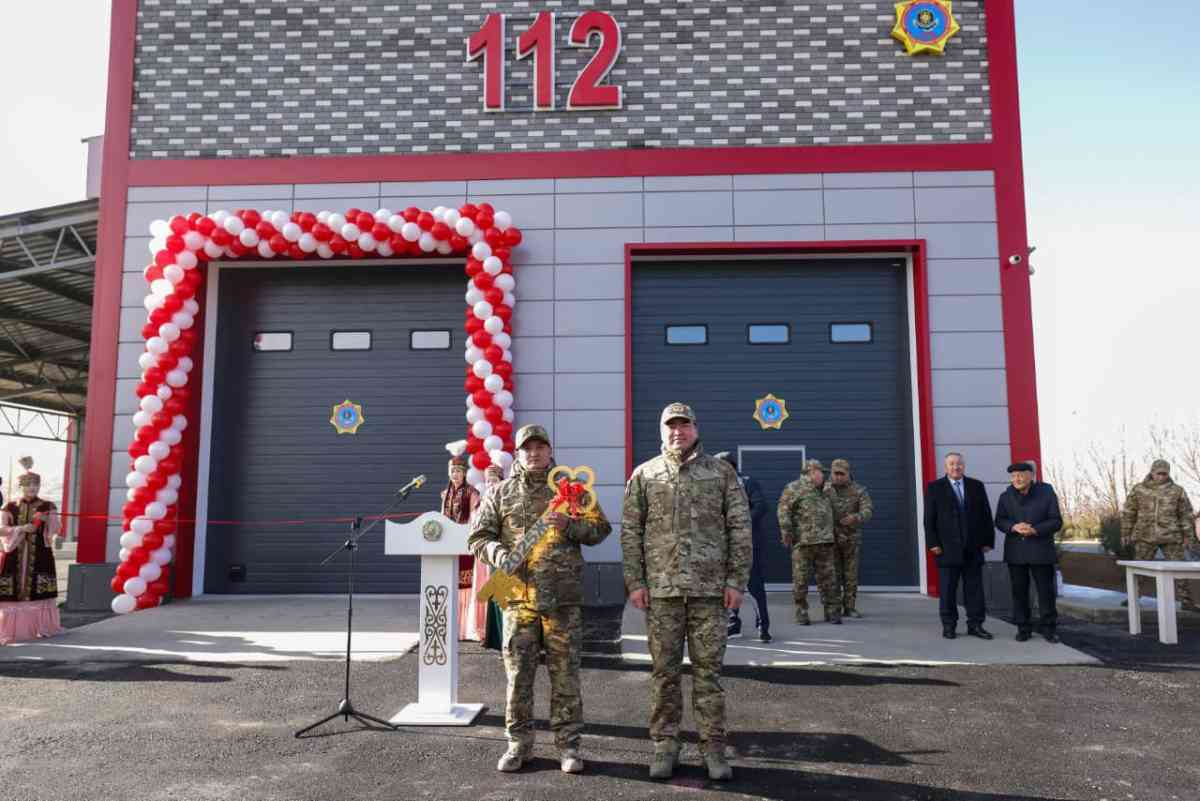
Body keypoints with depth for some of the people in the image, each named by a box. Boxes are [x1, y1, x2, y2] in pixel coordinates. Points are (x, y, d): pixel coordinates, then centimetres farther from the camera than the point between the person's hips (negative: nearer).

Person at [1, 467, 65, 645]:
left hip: (40, 556, 0)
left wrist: (46, 520, -22)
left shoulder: (48, 507, 7)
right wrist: (21, 528, -17)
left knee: (40, 591, -5)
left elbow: (55, 529, -2)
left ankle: (44, 628, 2)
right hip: (14, 556, 0)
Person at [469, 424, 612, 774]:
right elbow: (478, 537, 8)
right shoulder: (500, 492, 9)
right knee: (518, 673, 6)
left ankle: (568, 744, 15)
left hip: (563, 597, 0)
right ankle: (518, 743, 20)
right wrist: (500, 554, -13)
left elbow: (600, 528, 6)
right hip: (518, 595, 1)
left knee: (565, 673, 4)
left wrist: (569, 525, -13)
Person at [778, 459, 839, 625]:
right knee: (801, 579, -1)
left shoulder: (822, 491, 23)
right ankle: (801, 612, 8)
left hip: (825, 542, 6)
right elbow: (783, 510, -9)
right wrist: (786, 532, -16)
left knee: (827, 579, 5)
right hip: (802, 542, -6)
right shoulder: (794, 488, -2)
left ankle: (832, 611, 11)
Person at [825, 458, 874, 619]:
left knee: (851, 574, 4)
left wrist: (856, 517, -30)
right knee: (833, 575, 2)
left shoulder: (859, 490, 2)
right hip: (830, 538, 0)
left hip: (851, 538, 1)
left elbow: (868, 509, -9)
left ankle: (850, 607, 14)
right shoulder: (824, 489, 2)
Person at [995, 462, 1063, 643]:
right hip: (1016, 551, 2)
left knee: (1046, 590, -1)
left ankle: (1048, 627, 11)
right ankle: (1023, 628, 12)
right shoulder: (1006, 496, 2)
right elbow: (999, 521, 1)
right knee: (1019, 591, 3)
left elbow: (1056, 522, -7)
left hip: (1041, 551, -2)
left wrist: (1034, 530, -21)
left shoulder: (1046, 493, -4)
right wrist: (1014, 527, -20)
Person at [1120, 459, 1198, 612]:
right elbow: (1128, 513, 5)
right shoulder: (1138, 490, 0)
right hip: (1146, 536, 0)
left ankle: (1187, 601, 7)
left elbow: (1186, 513, 5)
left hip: (1170, 536, 0)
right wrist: (1125, 534, 5)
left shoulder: (1177, 491, 1)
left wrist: (1188, 534, -1)